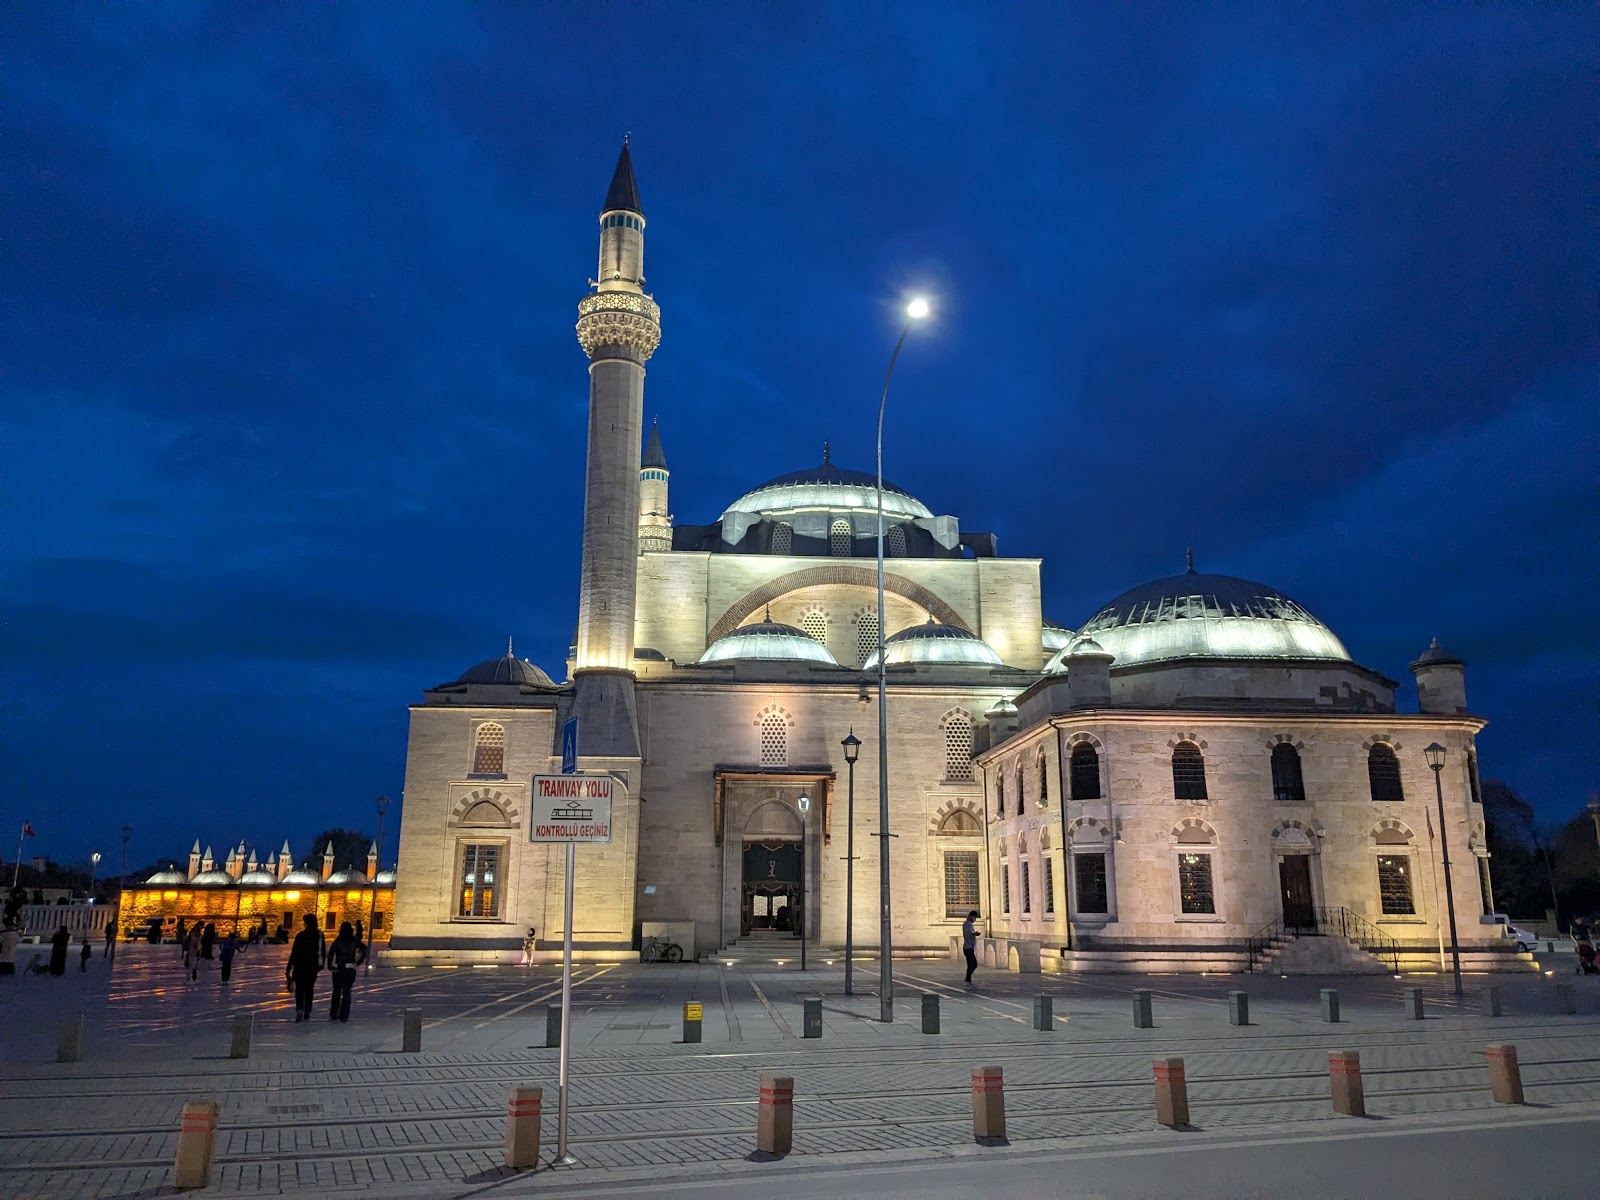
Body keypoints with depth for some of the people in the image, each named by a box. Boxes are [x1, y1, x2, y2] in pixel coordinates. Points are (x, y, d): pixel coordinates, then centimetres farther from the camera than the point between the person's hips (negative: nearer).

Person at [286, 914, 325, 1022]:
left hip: (300, 966, -3)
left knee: (299, 989, 7)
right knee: (309, 989, 12)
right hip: (313, 966, 3)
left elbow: (294, 953, -12)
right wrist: (321, 964, 19)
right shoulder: (320, 935, 0)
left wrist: (288, 969, -7)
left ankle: (299, 1009, -13)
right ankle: (307, 1013, 13)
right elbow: (323, 951, 7)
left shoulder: (300, 935, -12)